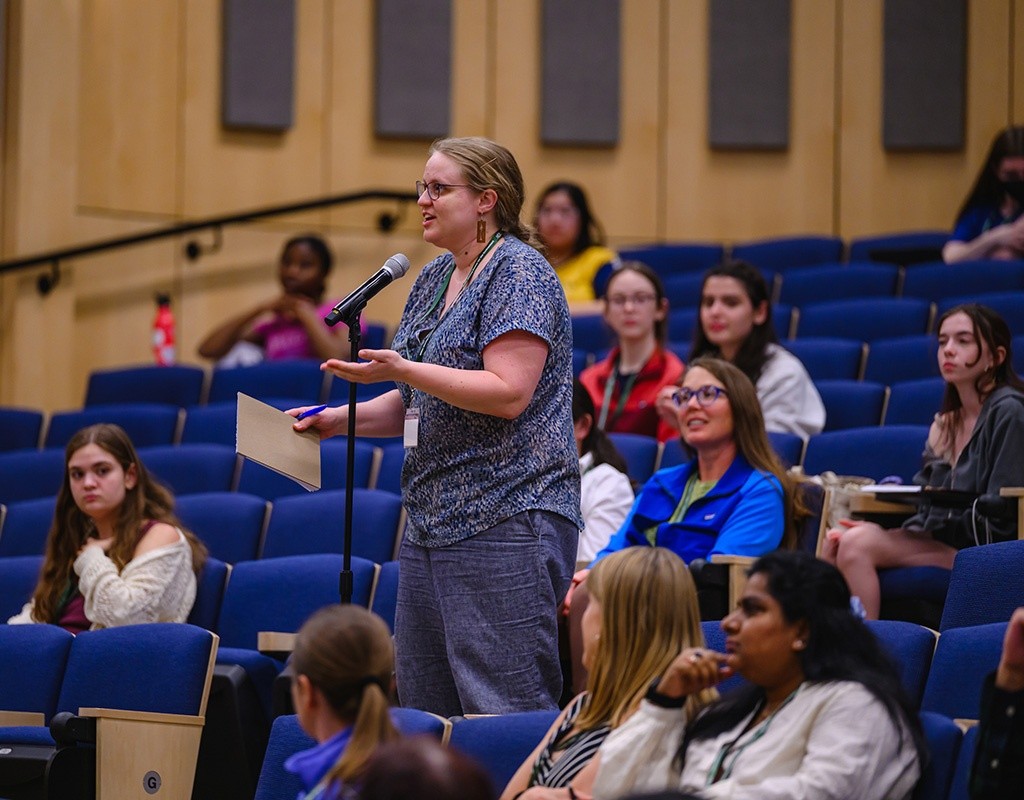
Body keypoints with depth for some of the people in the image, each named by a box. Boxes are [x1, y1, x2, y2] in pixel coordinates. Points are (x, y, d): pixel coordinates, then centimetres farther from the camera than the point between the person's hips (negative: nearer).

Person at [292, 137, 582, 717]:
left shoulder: (518, 273, -9)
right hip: (434, 524, 10)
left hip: (505, 523, -10)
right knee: (424, 714, 8)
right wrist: (339, 419, 10)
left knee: (504, 711, -11)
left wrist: (402, 369, -24)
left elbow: (509, 393, -20)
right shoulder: (433, 279, 18)